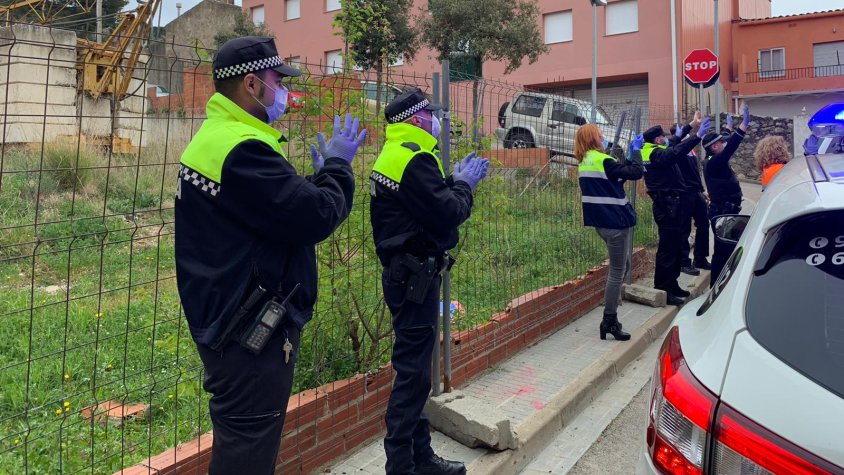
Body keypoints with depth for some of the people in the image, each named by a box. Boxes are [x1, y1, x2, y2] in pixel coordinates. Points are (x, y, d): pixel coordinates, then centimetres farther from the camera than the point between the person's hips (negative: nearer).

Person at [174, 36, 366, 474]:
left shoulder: (216, 138, 13)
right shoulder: (241, 150, -23)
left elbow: (281, 207, 16)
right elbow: (317, 218, -24)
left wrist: (321, 174, 7)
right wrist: (337, 167, -7)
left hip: (233, 321, 11)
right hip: (250, 331, -11)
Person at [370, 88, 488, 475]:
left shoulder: (392, 155, 15)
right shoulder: (414, 159, -17)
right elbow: (448, 215, -20)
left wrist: (454, 180, 10)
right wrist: (464, 185, -4)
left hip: (403, 275, 11)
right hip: (415, 279, -11)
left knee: (414, 369, 16)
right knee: (413, 372, -4)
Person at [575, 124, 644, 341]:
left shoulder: (586, 162, 12)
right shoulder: (603, 161, -16)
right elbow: (636, 172, -16)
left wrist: (631, 154, 13)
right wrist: (636, 151, -2)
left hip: (602, 222, 10)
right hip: (616, 222, -10)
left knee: (623, 266, 20)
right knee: (617, 273, -2)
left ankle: (610, 317, 22)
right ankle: (609, 321, 2)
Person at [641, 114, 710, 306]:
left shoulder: (652, 152, 16)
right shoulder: (656, 154, -15)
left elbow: (675, 145, 30)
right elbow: (676, 152, -34)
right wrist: (698, 136, -36)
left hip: (667, 205, 11)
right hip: (667, 205, -11)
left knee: (674, 245, 17)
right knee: (668, 248, -9)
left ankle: (671, 285, 25)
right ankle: (662, 289, -6)